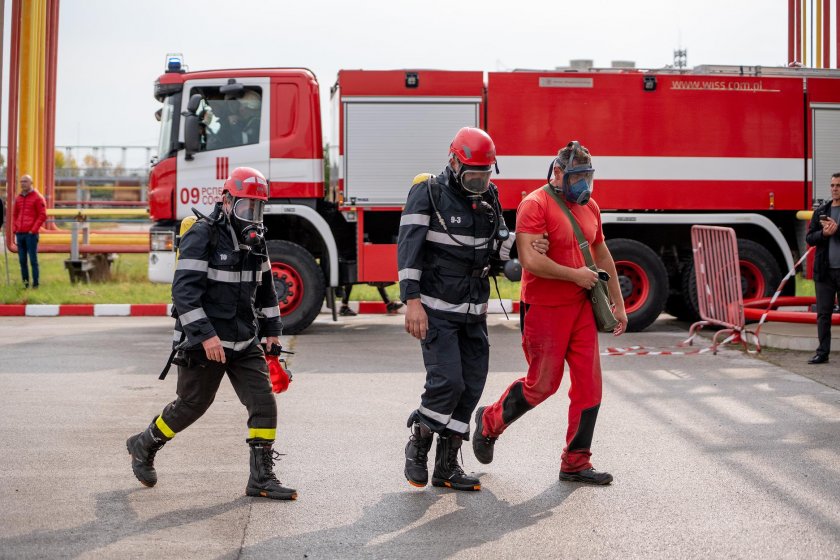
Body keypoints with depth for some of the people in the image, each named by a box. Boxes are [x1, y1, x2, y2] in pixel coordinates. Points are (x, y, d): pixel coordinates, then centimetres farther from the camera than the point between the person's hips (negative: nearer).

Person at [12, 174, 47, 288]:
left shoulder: (37, 198, -2)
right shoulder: (18, 198, 15)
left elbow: (43, 216, -6)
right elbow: (15, 215, 22)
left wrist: (33, 230, -11)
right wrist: (15, 230, 10)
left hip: (31, 234, -6)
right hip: (19, 234, 6)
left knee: (33, 260, -5)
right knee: (22, 260, 5)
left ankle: (35, 283, -1)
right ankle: (25, 283, 10)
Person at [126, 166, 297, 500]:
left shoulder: (255, 241, 9)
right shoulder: (203, 237, -15)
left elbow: (265, 289, 21)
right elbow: (184, 290, -22)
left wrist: (272, 329, 15)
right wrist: (206, 335, -28)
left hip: (244, 343, 7)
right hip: (205, 343, -6)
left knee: (264, 403, -4)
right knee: (191, 405, 7)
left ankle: (262, 478, 1)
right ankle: (143, 446, 32)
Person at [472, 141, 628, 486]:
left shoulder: (589, 207, 11)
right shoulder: (535, 205, -14)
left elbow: (602, 255, 21)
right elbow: (530, 259, -24)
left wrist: (617, 303, 20)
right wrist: (576, 275, -16)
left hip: (581, 308, 7)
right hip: (545, 310, -7)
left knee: (588, 383, 3)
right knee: (542, 384, 2)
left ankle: (576, 463, 12)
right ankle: (490, 422, 28)